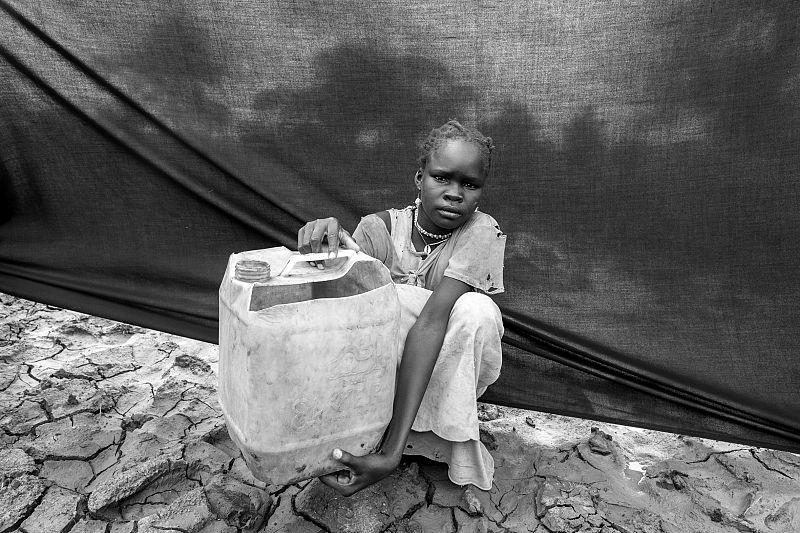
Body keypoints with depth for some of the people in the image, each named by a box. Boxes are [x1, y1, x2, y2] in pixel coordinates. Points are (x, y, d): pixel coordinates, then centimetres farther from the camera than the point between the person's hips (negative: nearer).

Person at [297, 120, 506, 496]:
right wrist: (326, 240, -46)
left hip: (449, 368, -1)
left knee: (477, 310, -32)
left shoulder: (481, 233, -20)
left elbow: (431, 323, -34)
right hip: (382, 364, 2)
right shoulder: (381, 228, -13)